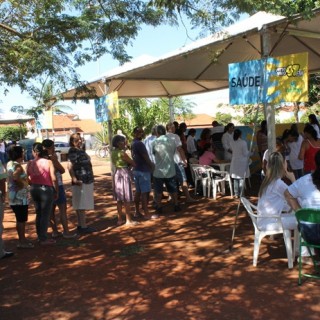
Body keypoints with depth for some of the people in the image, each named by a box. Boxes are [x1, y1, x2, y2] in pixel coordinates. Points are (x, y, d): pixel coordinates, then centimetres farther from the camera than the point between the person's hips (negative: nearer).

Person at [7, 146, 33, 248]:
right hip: (20, 197, -9)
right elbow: (15, 177, -35)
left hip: (14, 197, 9)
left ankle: (22, 239, 27)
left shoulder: (10, 164, 10)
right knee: (21, 220, 0)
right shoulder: (17, 166, -18)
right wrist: (23, 184, -19)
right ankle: (22, 241, 8)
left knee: (20, 219, 17)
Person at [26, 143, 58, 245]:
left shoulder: (30, 163, -1)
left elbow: (27, 178, -1)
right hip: (46, 189, -4)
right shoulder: (48, 162, -11)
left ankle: (40, 236, 27)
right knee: (45, 214, 4)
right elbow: (54, 179, -14)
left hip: (34, 189, 4)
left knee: (39, 213, 18)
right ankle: (44, 239, 8)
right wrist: (56, 191, -4)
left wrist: (33, 185, 16)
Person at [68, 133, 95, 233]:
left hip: (86, 181, 10)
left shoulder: (80, 151, 15)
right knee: (82, 205, -6)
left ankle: (81, 225, 19)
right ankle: (83, 227, -2)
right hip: (81, 182, -10)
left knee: (81, 205, 13)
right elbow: (70, 167, -26)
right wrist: (74, 179, -33)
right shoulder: (73, 152, -14)